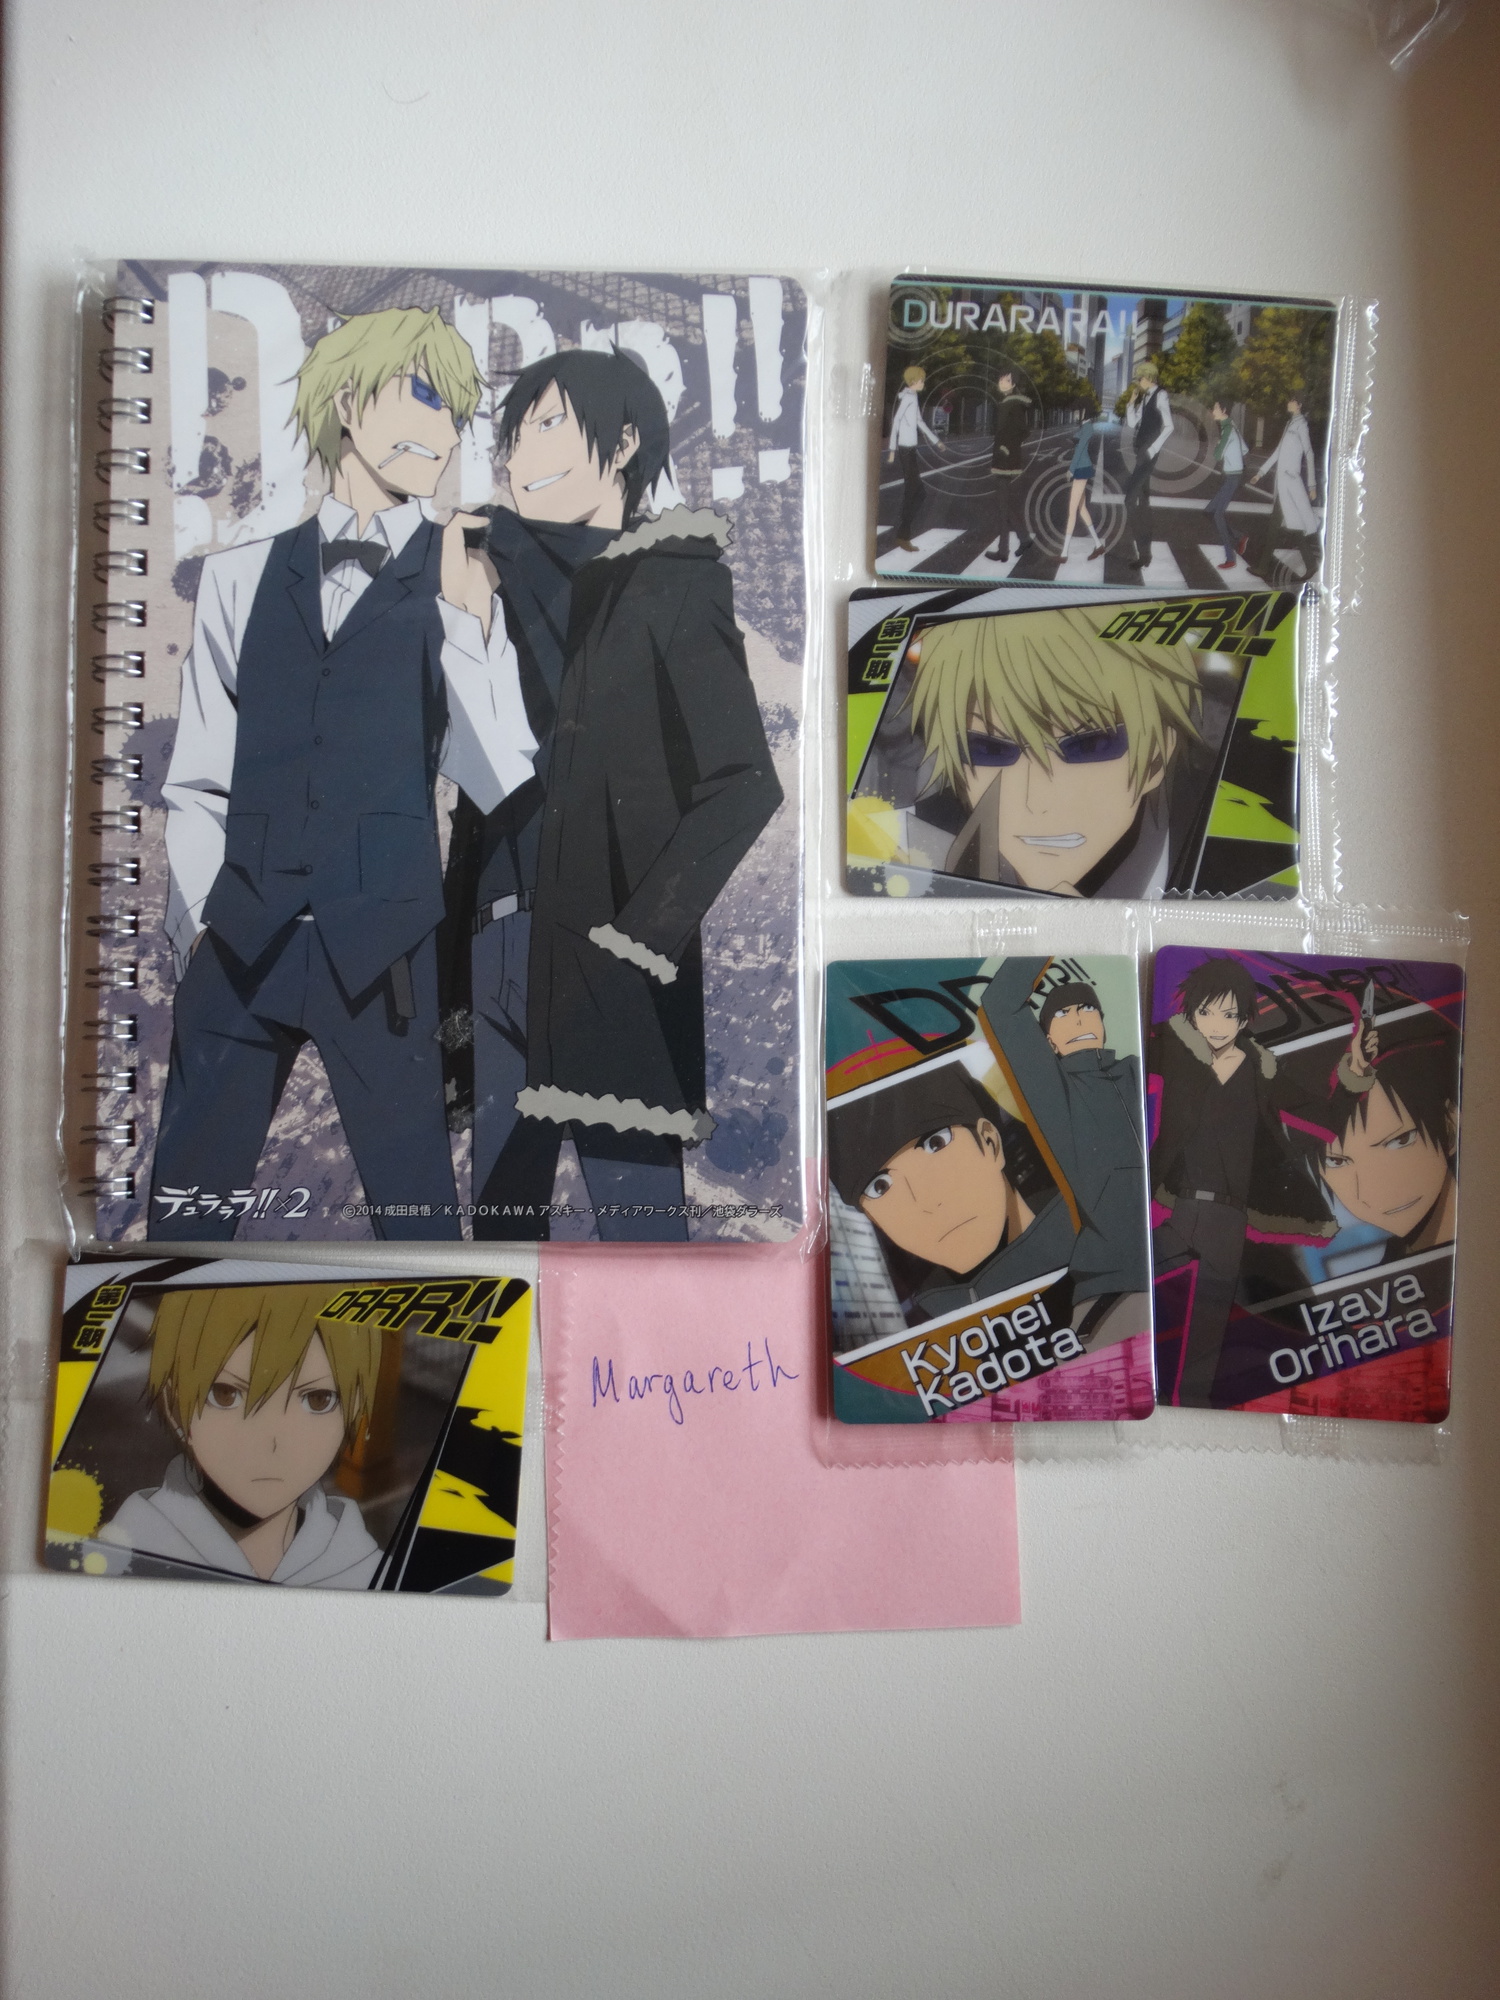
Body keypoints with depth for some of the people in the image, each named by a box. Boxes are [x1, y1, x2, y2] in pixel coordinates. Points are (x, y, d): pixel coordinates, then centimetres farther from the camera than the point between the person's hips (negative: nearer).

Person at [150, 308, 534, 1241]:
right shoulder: (240, 577, 12)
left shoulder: (464, 584, 5)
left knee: (416, 1198, 1)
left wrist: (465, 618, -14)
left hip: (381, 947, -2)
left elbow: (501, 783, -7)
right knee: (189, 1196, 8)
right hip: (240, 944, 2)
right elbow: (197, 783, 13)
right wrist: (201, 920, 2)